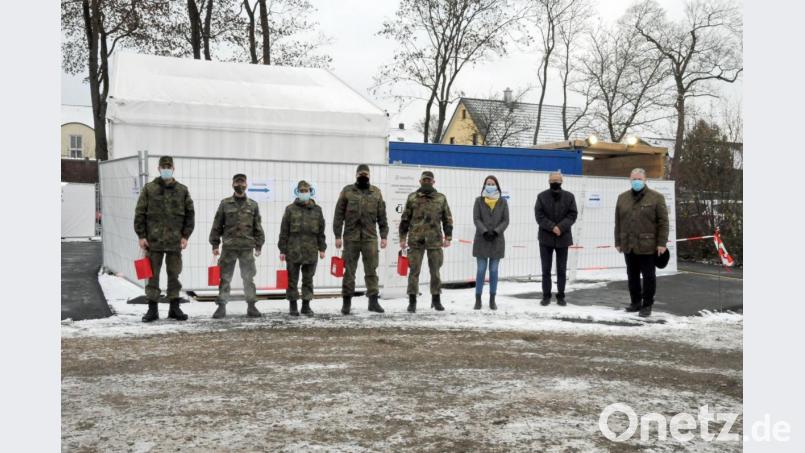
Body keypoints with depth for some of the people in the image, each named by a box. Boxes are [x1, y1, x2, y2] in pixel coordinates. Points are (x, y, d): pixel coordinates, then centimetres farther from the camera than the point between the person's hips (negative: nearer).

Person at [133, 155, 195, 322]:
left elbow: (190, 214, 7)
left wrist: (185, 236, 1)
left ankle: (174, 308, 16)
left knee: (174, 274, 8)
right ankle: (152, 308, 11)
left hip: (175, 241, 1)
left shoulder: (182, 190, 6)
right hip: (153, 240, -1)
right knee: (152, 274, 3)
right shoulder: (149, 188, 2)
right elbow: (140, 213, 2)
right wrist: (141, 236, -4)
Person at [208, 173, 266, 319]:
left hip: (247, 248, 1)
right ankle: (221, 307, 9)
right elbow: (217, 225, 6)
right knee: (225, 278, 2)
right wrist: (215, 244, 1)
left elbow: (258, 227, 9)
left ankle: (251, 306, 13)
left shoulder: (253, 205, 8)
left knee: (249, 278, 5)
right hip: (228, 247, -1)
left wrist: (258, 245, 5)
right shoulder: (225, 203, 5)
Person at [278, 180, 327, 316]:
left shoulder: (317, 209, 8)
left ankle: (306, 305, 16)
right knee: (292, 279, 5)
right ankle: (292, 305, 14)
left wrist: (322, 248, 7)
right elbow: (284, 231, 0)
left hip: (311, 250, 2)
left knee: (308, 279, 8)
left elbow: (321, 230, 11)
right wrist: (282, 250, -2)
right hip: (293, 250, -2)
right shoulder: (290, 209, 0)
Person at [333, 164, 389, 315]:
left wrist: (384, 235, 4)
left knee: (371, 270, 1)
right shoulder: (347, 191, 4)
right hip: (351, 237, -1)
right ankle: (346, 301, 12)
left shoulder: (376, 192, 10)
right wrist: (338, 236, -3)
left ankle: (373, 300, 6)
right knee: (349, 270, 4)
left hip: (370, 237, 1)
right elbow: (339, 215, 2)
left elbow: (382, 216, 10)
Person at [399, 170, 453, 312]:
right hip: (415, 240, -1)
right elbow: (405, 219, 7)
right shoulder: (412, 198, 6)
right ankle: (412, 301, 7)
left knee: (435, 271, 9)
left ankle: (436, 299, 20)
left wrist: (448, 237, 2)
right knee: (414, 270, 0)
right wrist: (402, 238, 3)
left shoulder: (441, 198, 7)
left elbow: (447, 219, 10)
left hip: (435, 240, 1)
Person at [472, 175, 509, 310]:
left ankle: (492, 300, 9)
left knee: (494, 270, 3)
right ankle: (478, 299, 5)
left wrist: (495, 232, -14)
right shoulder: (479, 201, 3)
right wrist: (485, 232, -17)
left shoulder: (503, 202, 5)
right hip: (481, 240, -1)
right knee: (481, 270, -1)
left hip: (497, 240, 1)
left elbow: (506, 220, 0)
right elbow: (476, 219, -4)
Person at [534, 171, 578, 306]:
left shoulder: (569, 196, 3)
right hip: (546, 237, 0)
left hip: (563, 237, 1)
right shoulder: (541, 196, 0)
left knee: (562, 269, 6)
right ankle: (546, 295, 12)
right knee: (546, 269, 4)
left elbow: (572, 214, -3)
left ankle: (561, 296, 14)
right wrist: (552, 227, -18)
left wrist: (561, 227, -17)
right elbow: (539, 216, -6)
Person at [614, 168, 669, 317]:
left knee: (648, 276, 3)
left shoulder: (656, 197, -2)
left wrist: (662, 243, -9)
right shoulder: (622, 198, 11)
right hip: (628, 246, 4)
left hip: (648, 246, -4)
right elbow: (618, 222, 13)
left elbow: (663, 222, -4)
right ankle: (635, 302, 25)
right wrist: (618, 242, 10)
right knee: (632, 275, 13)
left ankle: (647, 305, 11)